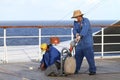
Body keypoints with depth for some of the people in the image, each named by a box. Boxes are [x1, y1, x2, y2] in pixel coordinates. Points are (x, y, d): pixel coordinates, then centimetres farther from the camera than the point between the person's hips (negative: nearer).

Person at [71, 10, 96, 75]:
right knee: (77, 56, 7)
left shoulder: (86, 21, -9)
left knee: (89, 56, -7)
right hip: (80, 42, 6)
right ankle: (76, 70, 18)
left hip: (87, 42, -6)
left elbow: (85, 29, -25)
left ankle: (93, 71, 0)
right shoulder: (76, 22, 9)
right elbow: (74, 30, -6)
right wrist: (76, 34, -30)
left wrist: (80, 36, -40)